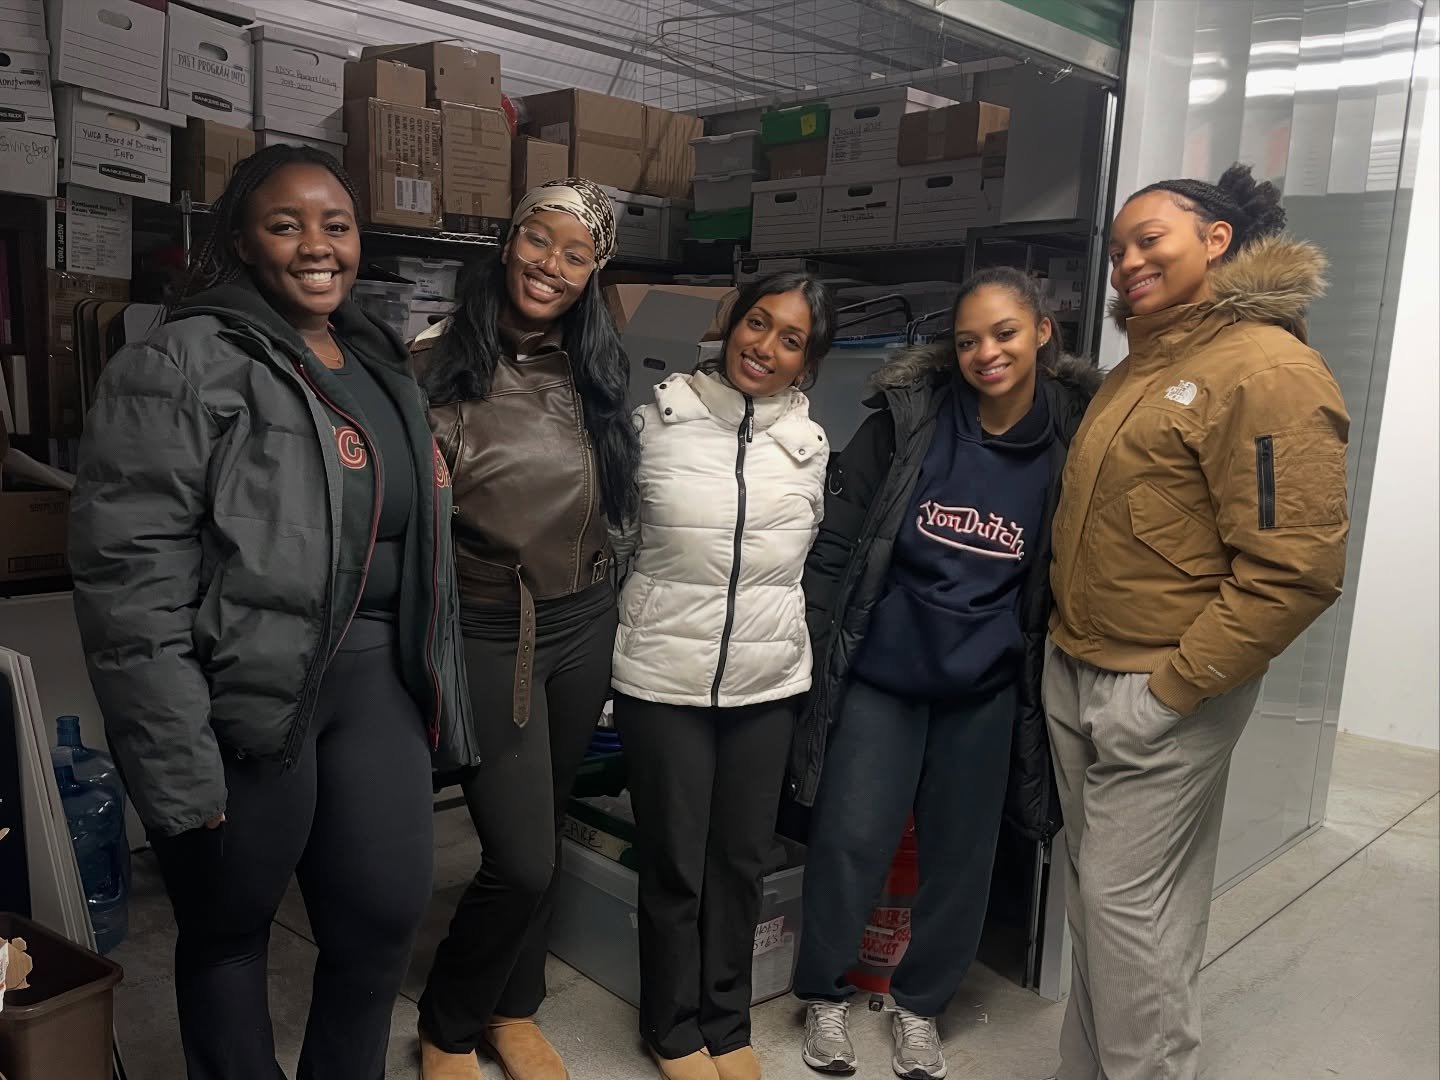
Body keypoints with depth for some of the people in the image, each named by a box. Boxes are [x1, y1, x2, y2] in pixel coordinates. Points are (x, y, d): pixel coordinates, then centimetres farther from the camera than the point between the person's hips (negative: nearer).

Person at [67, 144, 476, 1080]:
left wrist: (433, 697, 18)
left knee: (388, 913, 9)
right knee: (229, 931, 13)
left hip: (373, 681, 6)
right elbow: (128, 572, -15)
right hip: (242, 695, -6)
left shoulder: (382, 366, 13)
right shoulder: (183, 366, -10)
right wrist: (176, 758, -18)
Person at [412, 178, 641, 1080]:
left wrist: (601, 600, 11)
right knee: (522, 858, -3)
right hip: (488, 632, -5)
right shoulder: (439, 362, -10)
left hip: (584, 627, 5)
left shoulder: (597, 368, 5)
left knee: (540, 839, 17)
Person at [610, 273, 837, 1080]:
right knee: (674, 865, 10)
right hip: (664, 675, -3)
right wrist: (624, 626, 5)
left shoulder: (811, 443, 2)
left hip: (770, 680, 3)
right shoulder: (660, 419, -8)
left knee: (743, 862, 15)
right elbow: (616, 539, 1)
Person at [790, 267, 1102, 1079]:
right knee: (850, 841, 4)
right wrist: (817, 647, -4)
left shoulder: (1072, 442, -5)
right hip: (879, 672, -1)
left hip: (986, 689, 2)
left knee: (961, 856, 13)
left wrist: (1048, 689, 4)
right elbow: (838, 539, -4)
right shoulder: (909, 417, -8)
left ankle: (921, 1006, 35)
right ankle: (826, 996, 28)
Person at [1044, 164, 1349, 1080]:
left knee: (1130, 905, 1)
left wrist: (1174, 686, -18)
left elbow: (1294, 568, -21)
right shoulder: (1140, 366, 14)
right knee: (1095, 897, 17)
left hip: (1159, 697, -8)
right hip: (1074, 677, 8)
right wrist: (1069, 648, 14)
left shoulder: (1269, 371, -15)